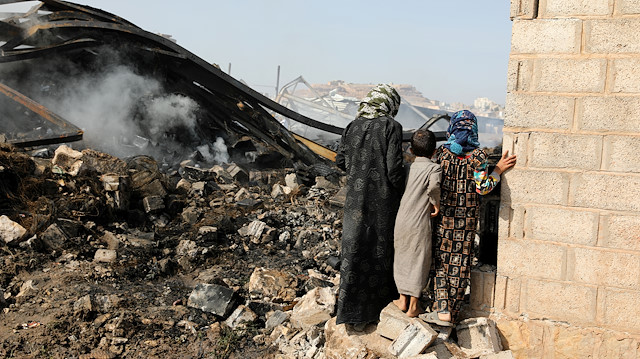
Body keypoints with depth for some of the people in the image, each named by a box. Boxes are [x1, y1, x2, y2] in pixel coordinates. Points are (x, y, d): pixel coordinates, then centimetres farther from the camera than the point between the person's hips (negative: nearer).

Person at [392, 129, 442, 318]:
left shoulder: (407, 167, 6)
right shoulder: (434, 168, -8)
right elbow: (434, 186, -27)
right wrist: (436, 203, -11)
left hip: (401, 221, 4)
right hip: (420, 223, -4)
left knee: (402, 259, 17)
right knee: (419, 262, 8)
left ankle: (403, 299, 27)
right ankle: (413, 306, 14)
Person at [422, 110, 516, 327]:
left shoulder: (442, 152, -4)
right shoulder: (478, 155, -7)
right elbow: (482, 187, -11)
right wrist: (498, 170, 0)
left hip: (444, 215, 0)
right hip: (467, 219, 0)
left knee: (442, 260, 6)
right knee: (460, 262, 8)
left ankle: (443, 310, -2)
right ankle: (452, 311, 14)